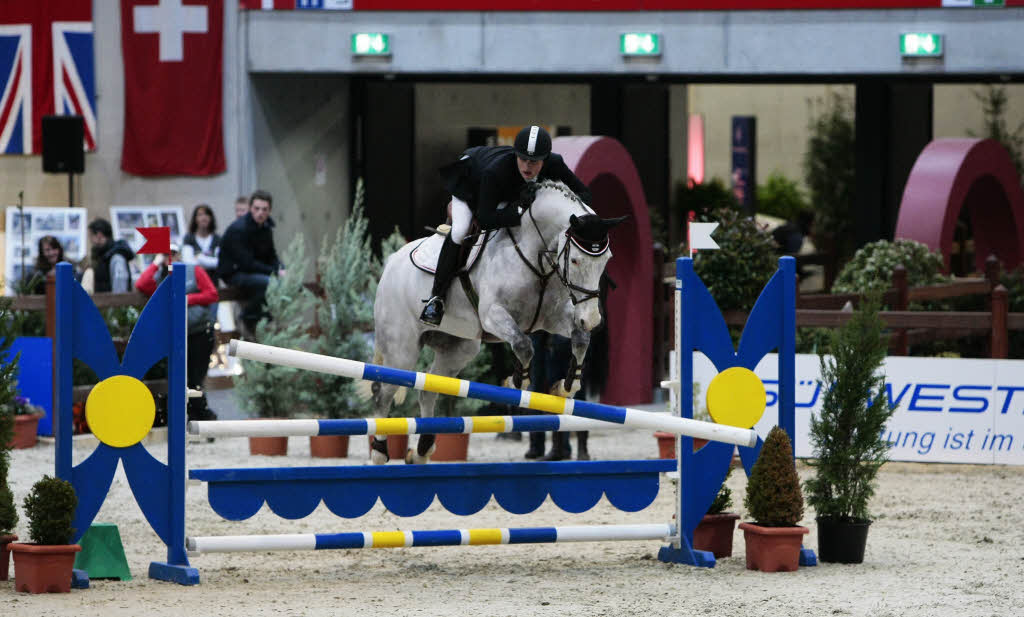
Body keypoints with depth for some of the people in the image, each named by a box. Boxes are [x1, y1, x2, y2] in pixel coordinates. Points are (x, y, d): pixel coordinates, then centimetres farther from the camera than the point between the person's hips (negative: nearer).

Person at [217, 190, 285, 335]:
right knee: (267, 282, -34)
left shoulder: (266, 227, 6)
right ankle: (249, 318, -14)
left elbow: (272, 256, 14)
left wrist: (281, 270, -9)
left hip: (254, 270, 8)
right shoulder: (238, 229, -20)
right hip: (233, 272, -8)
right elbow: (247, 263, -23)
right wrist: (275, 271, -20)